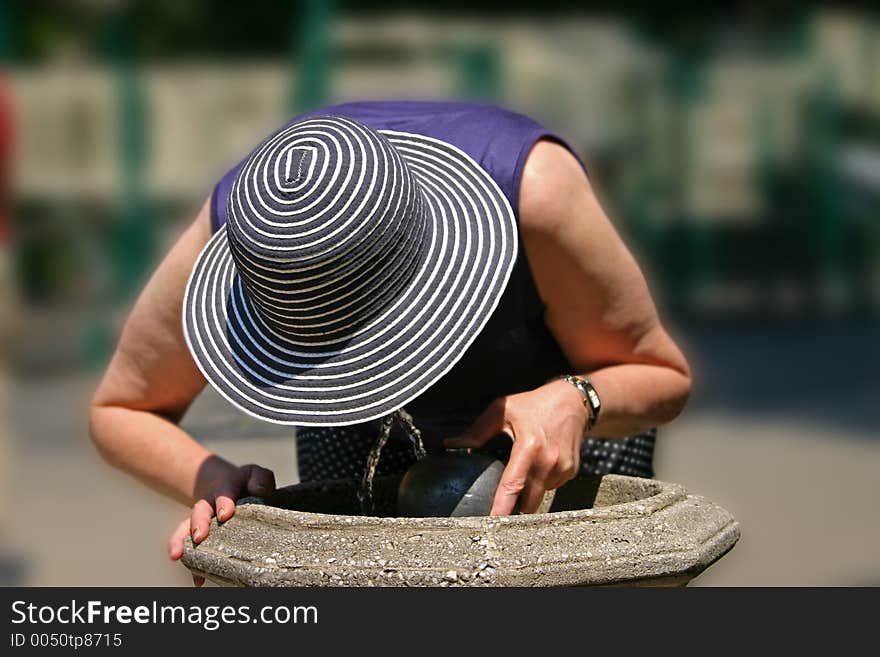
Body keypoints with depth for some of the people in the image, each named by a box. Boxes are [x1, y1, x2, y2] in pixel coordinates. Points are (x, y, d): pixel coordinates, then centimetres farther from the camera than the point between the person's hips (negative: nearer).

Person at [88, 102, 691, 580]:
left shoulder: (533, 184, -40)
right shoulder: (237, 223, -34)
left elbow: (664, 377, -23)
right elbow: (120, 409, -17)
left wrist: (575, 403, -45)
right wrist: (212, 480, -37)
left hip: (562, 388, -1)